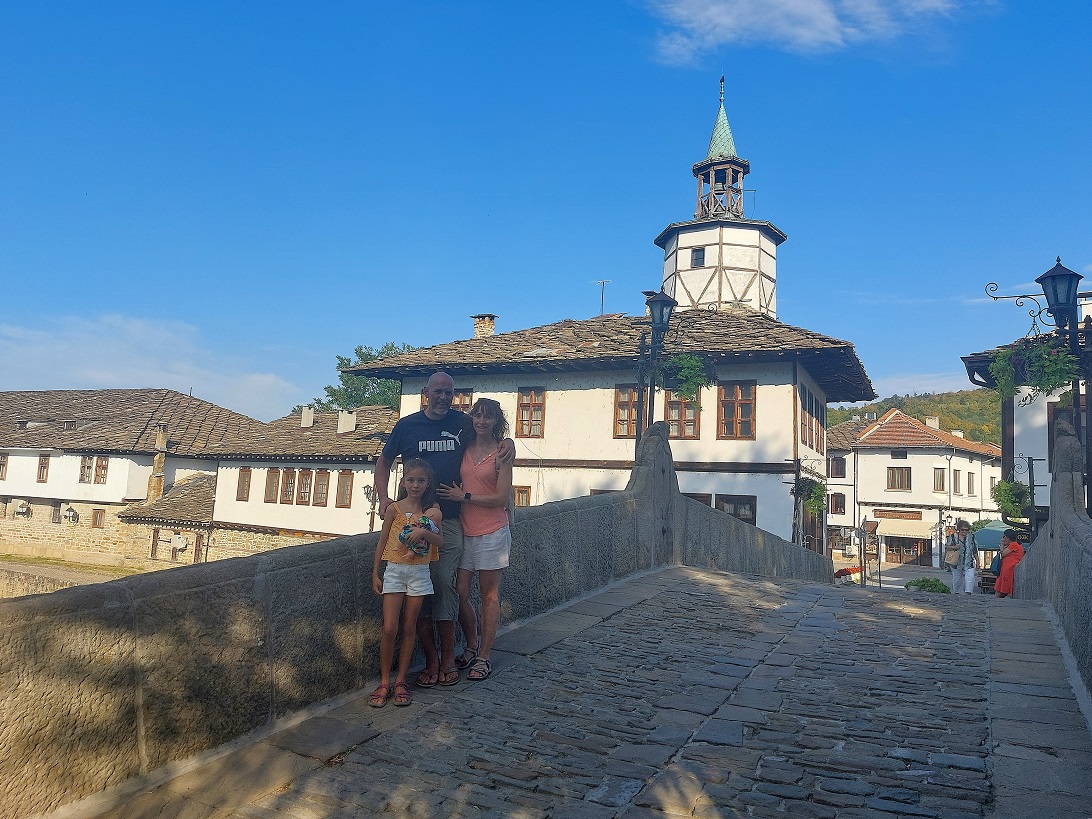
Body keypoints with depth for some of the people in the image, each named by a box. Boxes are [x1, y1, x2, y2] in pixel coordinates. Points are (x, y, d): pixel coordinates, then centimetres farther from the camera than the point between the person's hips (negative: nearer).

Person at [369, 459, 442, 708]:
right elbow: (382, 541, 4)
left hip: (419, 572, 1)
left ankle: (400, 681, 17)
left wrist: (424, 531, -27)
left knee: (409, 629, 7)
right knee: (389, 629, -6)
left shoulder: (432, 511, 1)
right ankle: (384, 683, 8)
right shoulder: (394, 508, -1)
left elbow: (439, 541, -8)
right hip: (394, 570, -1)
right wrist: (375, 573, 3)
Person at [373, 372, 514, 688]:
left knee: (444, 584, -4)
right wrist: (383, 498, 1)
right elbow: (384, 462, 16)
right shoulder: (407, 425, 6)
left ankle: (448, 656, 10)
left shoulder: (463, 422, 7)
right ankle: (431, 658, 11)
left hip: (450, 520, 0)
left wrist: (507, 442, -2)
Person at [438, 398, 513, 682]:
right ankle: (471, 647, 27)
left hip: (491, 533, -4)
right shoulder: (464, 448, 8)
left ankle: (484, 658, 15)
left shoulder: (501, 453, -5)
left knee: (489, 595, 5)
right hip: (464, 530, 4)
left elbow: (502, 497, -10)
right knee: (460, 592, 5)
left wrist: (465, 496, -10)